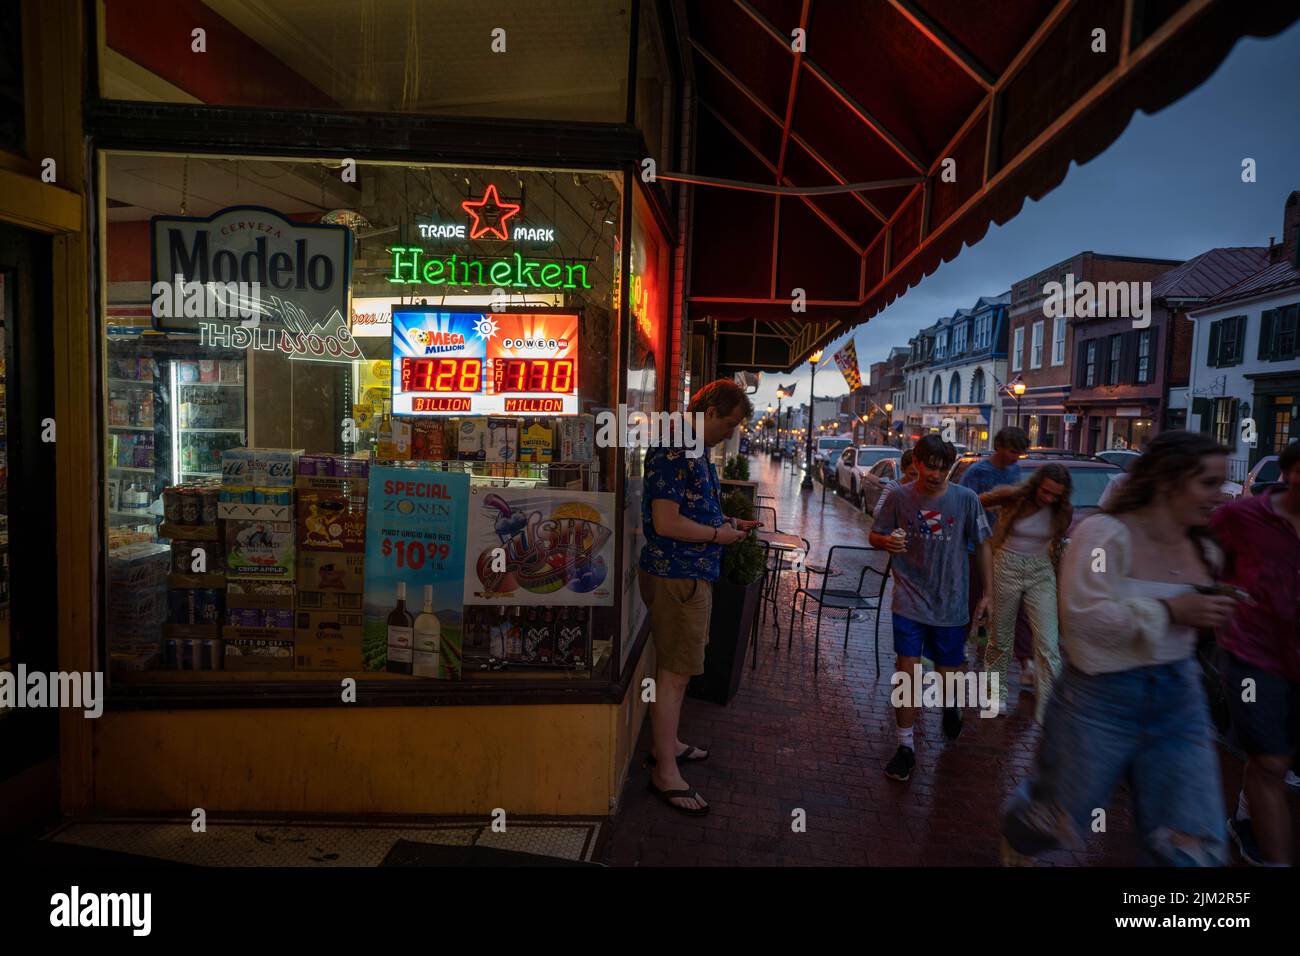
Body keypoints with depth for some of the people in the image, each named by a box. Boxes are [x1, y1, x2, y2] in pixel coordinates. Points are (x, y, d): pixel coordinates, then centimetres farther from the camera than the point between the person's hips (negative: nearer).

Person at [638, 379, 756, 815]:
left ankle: (666, 744, 35)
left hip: (692, 574, 10)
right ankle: (665, 772, 8)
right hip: (676, 577, -10)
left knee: (678, 668, 20)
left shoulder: (694, 453, 15)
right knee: (674, 673, -3)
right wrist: (719, 534, -13)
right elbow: (667, 523, -24)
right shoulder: (672, 453, -19)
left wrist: (729, 523, 12)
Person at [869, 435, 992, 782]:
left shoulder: (966, 499, -7)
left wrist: (987, 593, 3)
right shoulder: (899, 497, -6)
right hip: (910, 601, 0)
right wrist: (887, 541, -20)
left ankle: (949, 703, 52)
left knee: (948, 674, 14)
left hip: (951, 604, 1)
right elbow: (874, 535, 4)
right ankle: (906, 747, 13)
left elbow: (982, 546, 3)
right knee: (906, 673, -4)